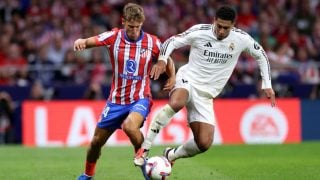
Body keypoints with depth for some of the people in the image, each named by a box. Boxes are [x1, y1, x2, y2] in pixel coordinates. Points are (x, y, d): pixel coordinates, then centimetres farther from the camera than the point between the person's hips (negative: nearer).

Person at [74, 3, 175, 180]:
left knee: (130, 126, -34)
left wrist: (172, 77, -12)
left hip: (140, 99, -2)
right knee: (97, 141, 9)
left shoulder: (152, 42, -7)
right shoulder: (114, 37, -8)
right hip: (116, 100, 2)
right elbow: (90, 42, -18)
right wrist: (81, 41, -42)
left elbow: (167, 61, 8)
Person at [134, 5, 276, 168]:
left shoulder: (241, 39, -4)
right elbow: (172, 41, -3)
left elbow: (261, 55, 13)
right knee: (175, 103, -41)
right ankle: (144, 148, -33)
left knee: (204, 143, -8)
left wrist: (267, 85, 8)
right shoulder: (200, 32, -11)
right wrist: (162, 60, -23)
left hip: (205, 95, 4)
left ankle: (171, 155, 23)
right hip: (187, 80, -4)